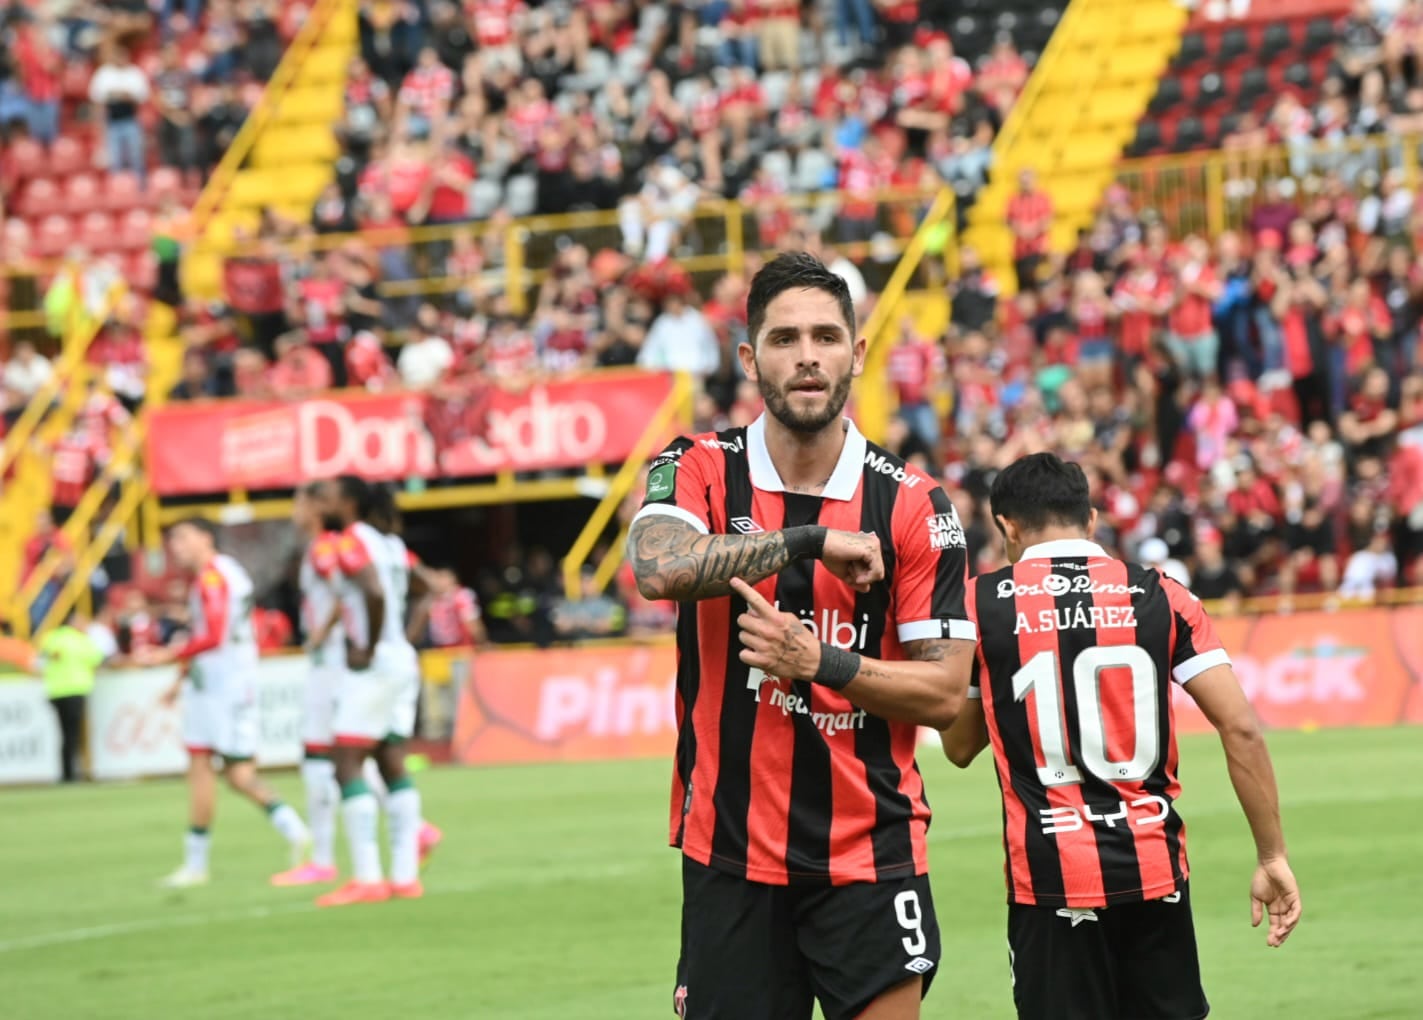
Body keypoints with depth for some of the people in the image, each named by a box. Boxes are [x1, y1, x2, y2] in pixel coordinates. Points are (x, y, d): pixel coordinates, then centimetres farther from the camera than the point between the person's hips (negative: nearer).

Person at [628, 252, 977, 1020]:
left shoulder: (912, 506, -1)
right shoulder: (700, 471, 0)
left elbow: (945, 691, -2)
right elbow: (657, 567, -23)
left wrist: (820, 662, -16)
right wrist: (810, 540, -23)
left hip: (870, 851, -1)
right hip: (729, 853, 1)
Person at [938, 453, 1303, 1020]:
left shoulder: (981, 603, -1)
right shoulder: (1159, 596, 3)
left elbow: (959, 748, 9)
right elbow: (1241, 728, -3)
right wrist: (1272, 857, 1)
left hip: (1051, 876, -2)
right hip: (1155, 867, 2)